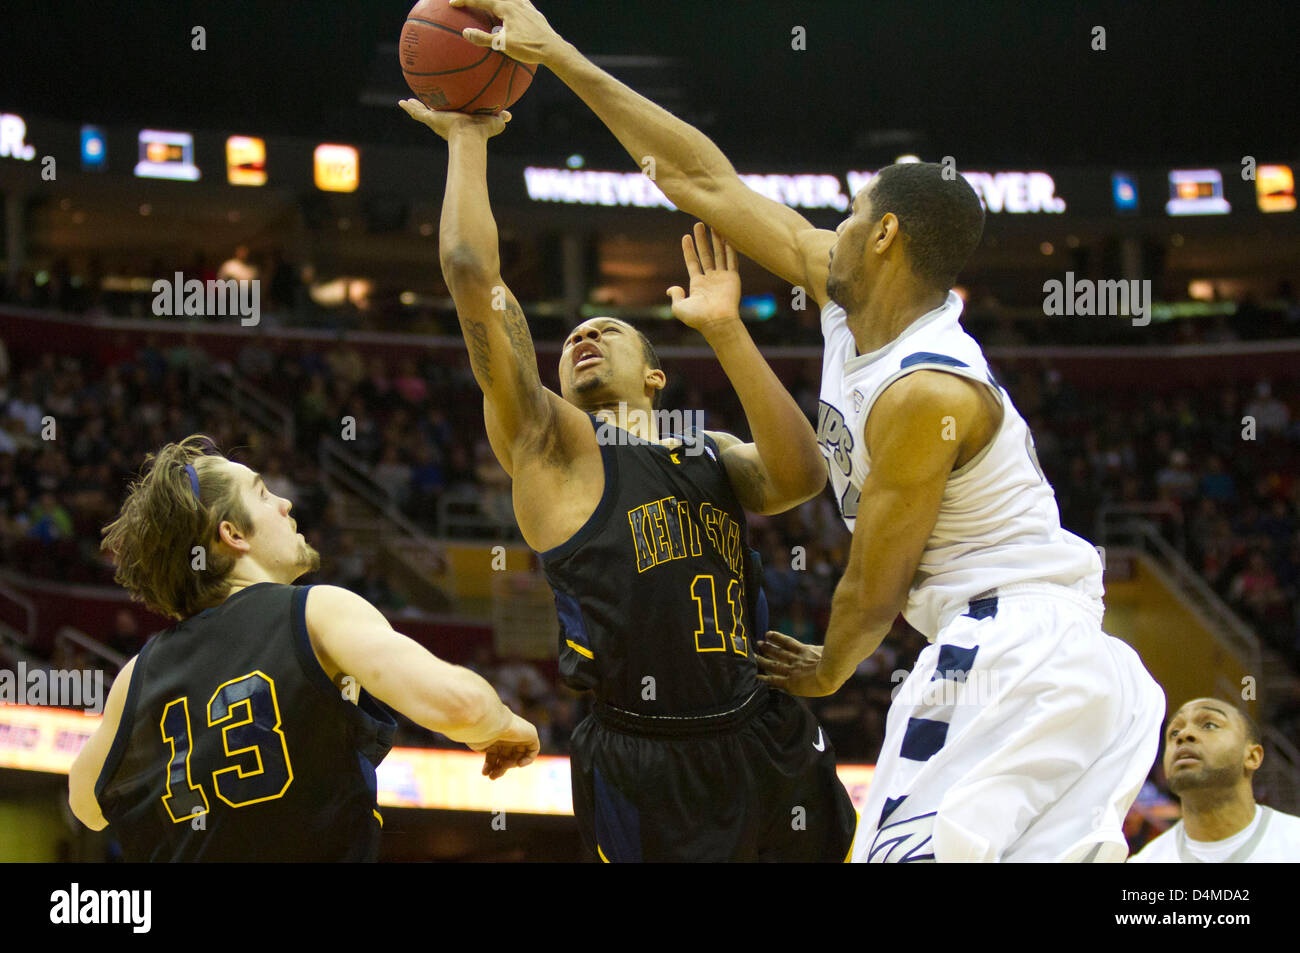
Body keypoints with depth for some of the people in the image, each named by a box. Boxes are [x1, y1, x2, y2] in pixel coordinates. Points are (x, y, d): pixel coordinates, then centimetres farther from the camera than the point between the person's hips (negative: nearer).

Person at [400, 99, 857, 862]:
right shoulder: (552, 446, 7)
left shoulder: (714, 456, 19)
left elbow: (802, 477, -4)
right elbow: (472, 270, -3)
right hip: (646, 768, -4)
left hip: (769, 745, 4)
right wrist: (468, 139, 6)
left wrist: (725, 332, -9)